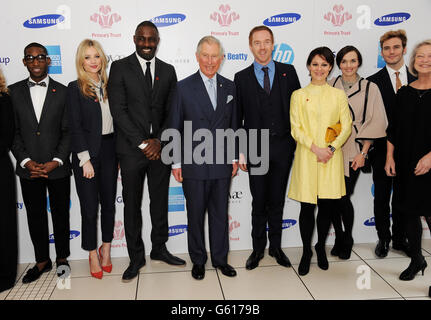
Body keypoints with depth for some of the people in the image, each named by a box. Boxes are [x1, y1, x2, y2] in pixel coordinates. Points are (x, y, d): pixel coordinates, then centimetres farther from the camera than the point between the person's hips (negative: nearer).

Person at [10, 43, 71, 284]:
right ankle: (42, 261, 28)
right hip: (29, 168, 2)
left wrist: (57, 161, -12)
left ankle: (62, 257, 29)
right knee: (35, 216, 12)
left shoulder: (63, 92, 0)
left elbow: (68, 131, -3)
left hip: (58, 168, -1)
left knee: (61, 214, 11)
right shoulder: (14, 92, 4)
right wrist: (26, 161, -10)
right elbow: (13, 132, 2)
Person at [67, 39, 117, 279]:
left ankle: (106, 248, 29)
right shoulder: (75, 88, -3)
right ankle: (93, 255, 21)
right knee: (90, 206, 4)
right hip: (87, 153, -4)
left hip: (110, 150, 4)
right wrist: (85, 159, -13)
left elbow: (116, 120, 10)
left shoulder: (109, 86, 9)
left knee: (109, 202, 11)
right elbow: (76, 126, -8)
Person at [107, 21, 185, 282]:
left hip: (160, 148, 3)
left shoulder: (168, 71, 9)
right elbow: (118, 110, -9)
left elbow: (172, 111, 5)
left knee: (160, 202, 13)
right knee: (132, 205, 7)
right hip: (132, 149, -2)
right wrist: (142, 144, -13)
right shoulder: (120, 67, -1)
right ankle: (136, 257, 21)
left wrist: (159, 140, -9)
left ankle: (159, 249, 31)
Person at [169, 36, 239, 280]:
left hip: (222, 163, 3)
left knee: (220, 213, 12)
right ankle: (198, 260, 26)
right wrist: (176, 162, -3)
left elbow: (234, 125, 12)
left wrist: (235, 157, 8)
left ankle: (220, 258, 28)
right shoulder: (184, 87, -3)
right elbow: (175, 128, -1)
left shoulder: (230, 87, 8)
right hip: (194, 165, -2)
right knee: (196, 215, 10)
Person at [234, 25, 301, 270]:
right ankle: (258, 249, 24)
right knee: (259, 202, 7)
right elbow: (237, 117, 3)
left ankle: (276, 247, 27)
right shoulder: (242, 78, 3)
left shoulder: (288, 72, 6)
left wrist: (298, 141, 1)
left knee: (277, 201, 11)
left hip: (283, 147, 1)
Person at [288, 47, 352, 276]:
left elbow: (347, 126, 5)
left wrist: (331, 148, -11)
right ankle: (306, 252, 20)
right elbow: (296, 128, -1)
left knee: (328, 206, 5)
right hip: (307, 157, -1)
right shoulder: (299, 95, 6)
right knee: (307, 207, 2)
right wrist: (316, 148, -13)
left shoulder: (338, 95, 10)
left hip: (332, 157, 1)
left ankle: (321, 247, 28)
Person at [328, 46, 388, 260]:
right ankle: (338, 239, 24)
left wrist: (363, 153, -6)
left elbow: (375, 122, 0)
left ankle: (347, 241, 20)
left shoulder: (369, 88, 1)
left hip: (353, 150, -2)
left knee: (343, 197, -4)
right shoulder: (330, 86, 6)